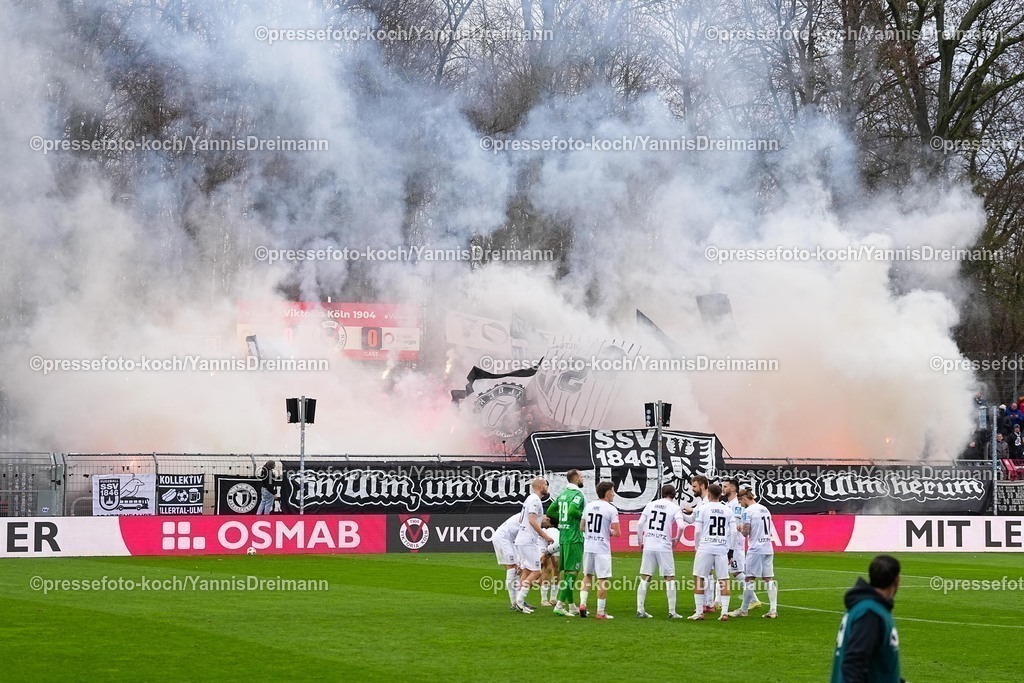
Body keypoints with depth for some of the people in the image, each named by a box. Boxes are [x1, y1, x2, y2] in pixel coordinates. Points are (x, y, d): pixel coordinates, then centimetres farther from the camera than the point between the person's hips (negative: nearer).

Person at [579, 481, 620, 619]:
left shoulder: (589, 506, 8)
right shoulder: (611, 510, -10)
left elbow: (582, 527, 13)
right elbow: (617, 532, -12)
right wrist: (609, 532, 8)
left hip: (588, 546, 6)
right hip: (602, 548, -5)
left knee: (587, 575, 20)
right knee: (603, 580, 1)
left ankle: (582, 603, 8)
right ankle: (600, 612, 3)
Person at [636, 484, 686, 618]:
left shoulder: (650, 505, 10)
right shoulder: (674, 508, 0)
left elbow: (639, 524, 5)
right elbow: (681, 526, -14)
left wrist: (640, 542, 14)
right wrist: (677, 539, 5)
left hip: (648, 547, 3)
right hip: (664, 547, -3)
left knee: (645, 578, 8)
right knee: (670, 578, 5)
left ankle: (640, 610, 5)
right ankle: (672, 611, 4)